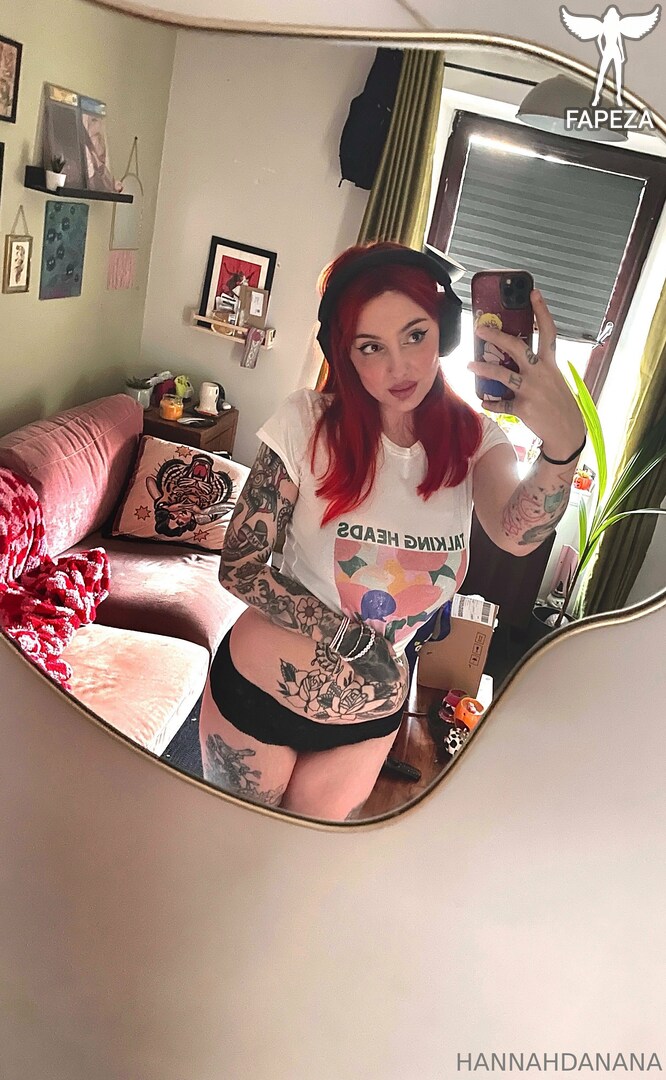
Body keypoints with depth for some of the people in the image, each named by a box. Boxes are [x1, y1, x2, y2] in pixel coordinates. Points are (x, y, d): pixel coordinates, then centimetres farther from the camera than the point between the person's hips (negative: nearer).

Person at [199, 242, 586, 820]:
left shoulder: (473, 440, -11)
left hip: (373, 717, 3)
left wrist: (564, 444, -52)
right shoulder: (309, 421, -18)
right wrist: (350, 637, -22)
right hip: (258, 692, -2)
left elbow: (517, 531, -32)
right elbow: (238, 567, -16)